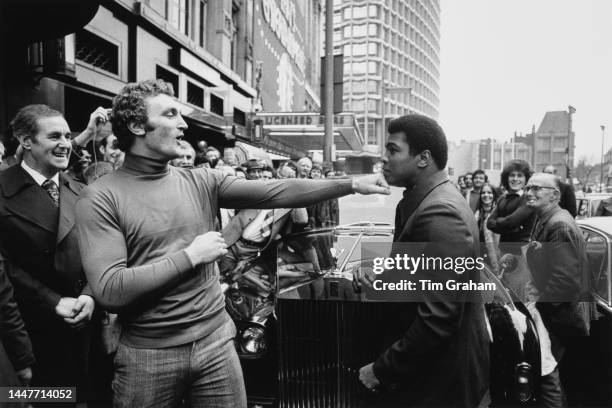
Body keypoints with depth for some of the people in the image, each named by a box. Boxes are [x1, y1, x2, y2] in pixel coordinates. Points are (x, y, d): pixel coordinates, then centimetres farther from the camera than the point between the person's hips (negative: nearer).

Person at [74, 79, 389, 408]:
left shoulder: (201, 182, 3)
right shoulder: (101, 198, -10)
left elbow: (274, 192, -3)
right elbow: (109, 290, -19)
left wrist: (351, 184, -8)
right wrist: (190, 256, -17)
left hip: (216, 342, 4)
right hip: (148, 354, -3)